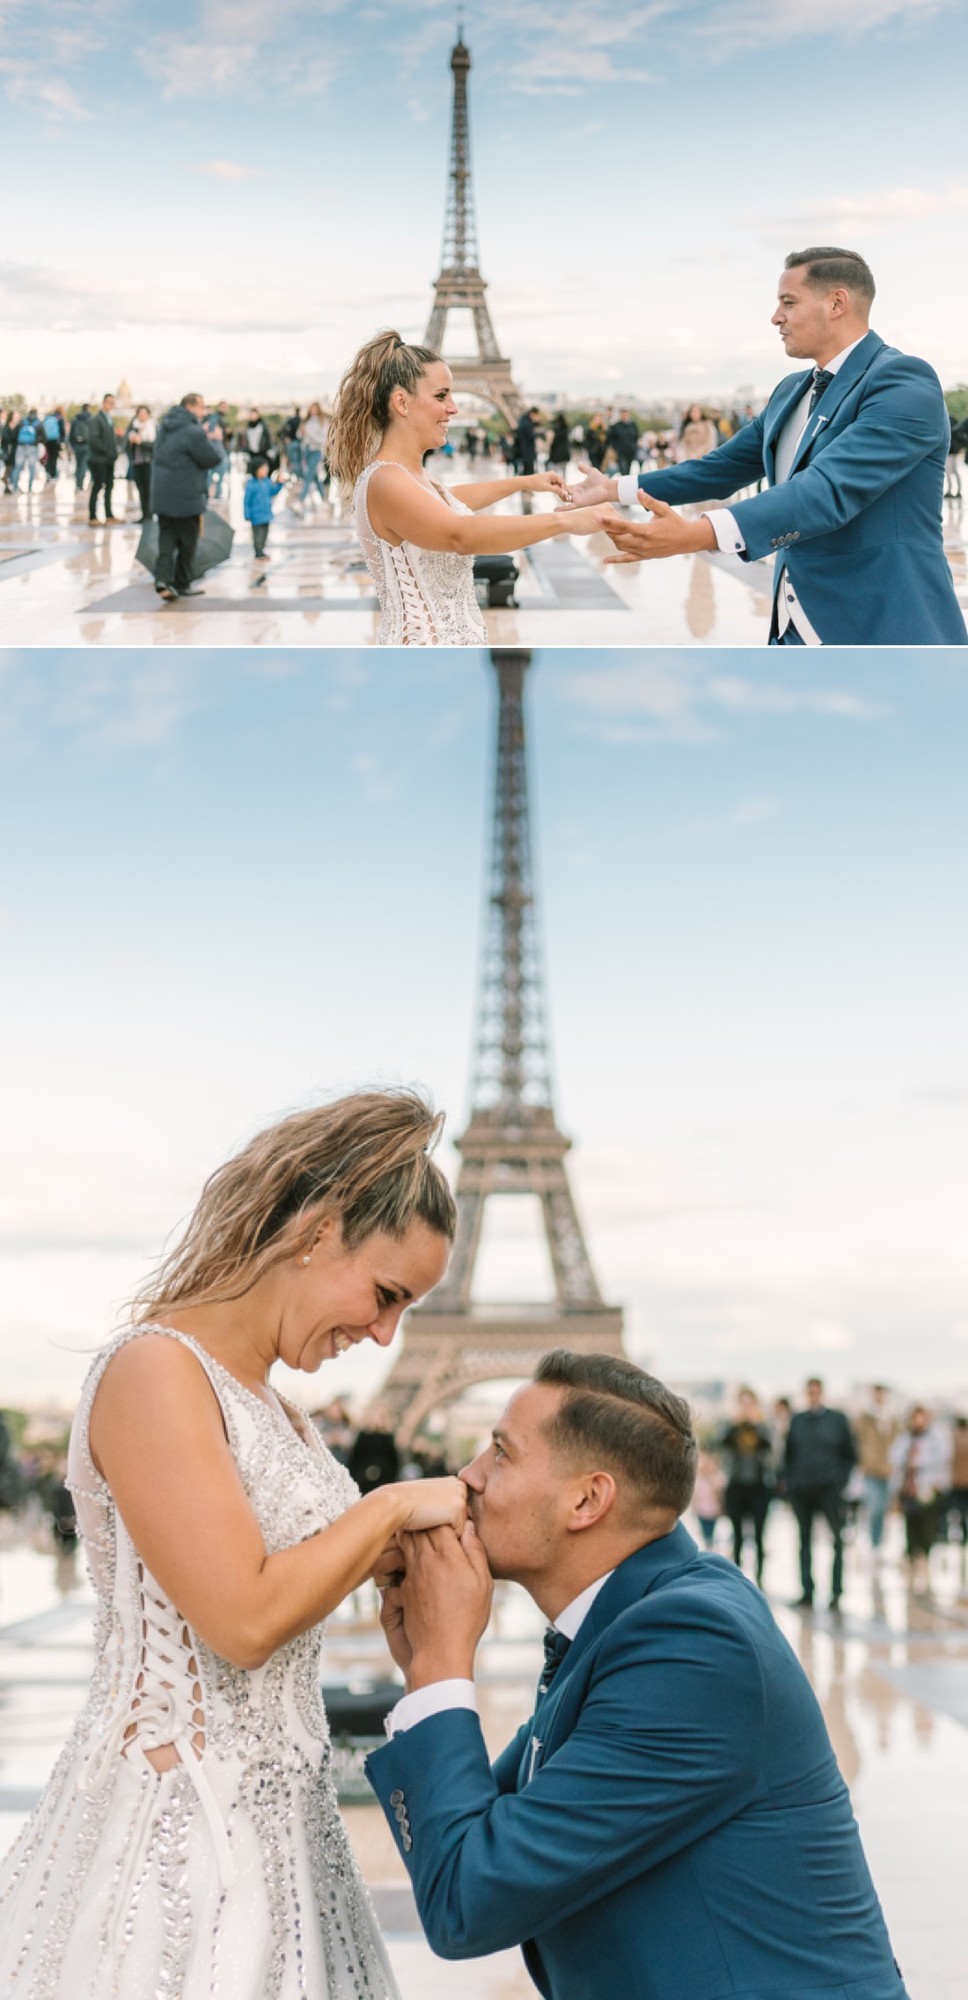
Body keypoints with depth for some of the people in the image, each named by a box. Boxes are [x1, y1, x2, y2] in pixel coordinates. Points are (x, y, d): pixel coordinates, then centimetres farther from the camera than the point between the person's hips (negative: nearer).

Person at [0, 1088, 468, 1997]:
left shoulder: (272, 1407, 14)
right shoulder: (154, 1373, -14)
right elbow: (244, 1619, -20)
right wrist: (392, 1506, -11)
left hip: (271, 1815, 9)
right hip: (177, 1828, -9)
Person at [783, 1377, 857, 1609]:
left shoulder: (837, 1419, 4)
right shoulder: (797, 1420, 10)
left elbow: (850, 1455, 8)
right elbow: (788, 1453, 15)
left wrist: (841, 1479, -3)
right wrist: (787, 1481, 5)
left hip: (829, 1488, -3)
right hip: (800, 1489, 3)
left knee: (837, 1539, -7)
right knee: (804, 1540, 6)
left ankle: (836, 1592, -4)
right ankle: (806, 1593, 11)